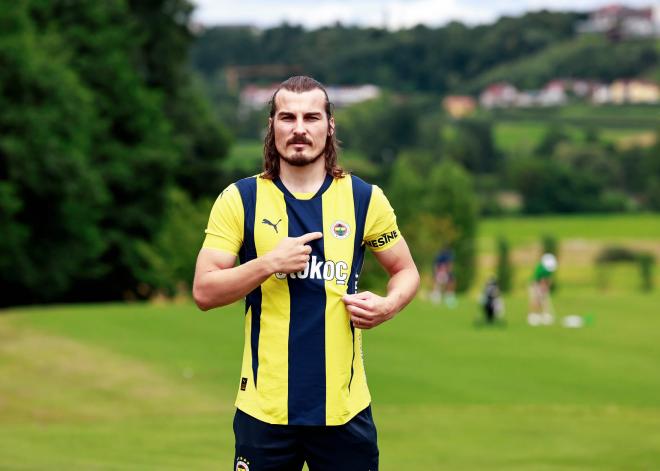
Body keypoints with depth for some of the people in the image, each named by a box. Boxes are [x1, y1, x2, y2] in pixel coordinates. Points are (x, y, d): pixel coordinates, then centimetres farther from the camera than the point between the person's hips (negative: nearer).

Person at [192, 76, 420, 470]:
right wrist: (269, 263, -18)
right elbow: (204, 292, -4)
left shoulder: (365, 199, 3)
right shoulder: (239, 199, 0)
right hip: (264, 408, -1)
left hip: (345, 407, 1)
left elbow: (406, 270, 15)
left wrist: (388, 305, -7)